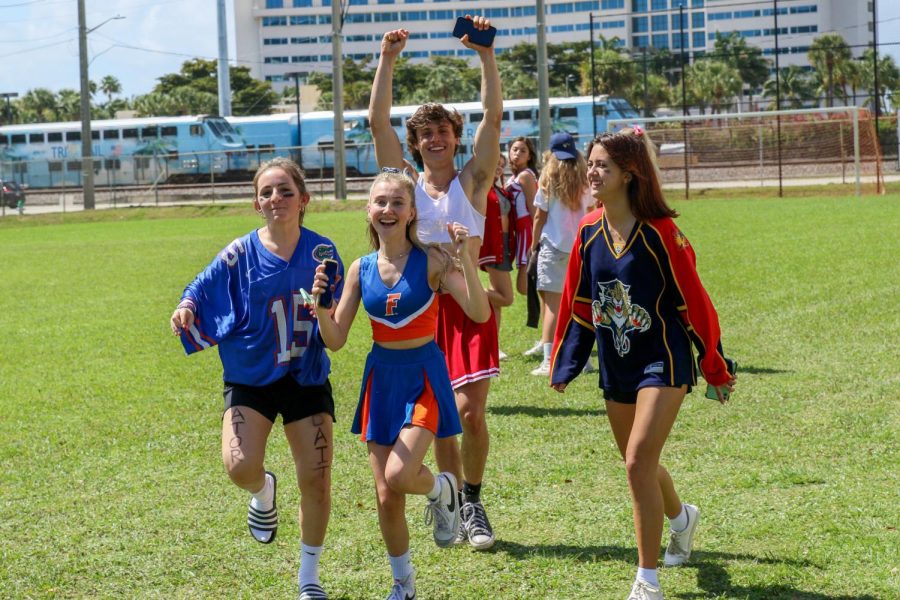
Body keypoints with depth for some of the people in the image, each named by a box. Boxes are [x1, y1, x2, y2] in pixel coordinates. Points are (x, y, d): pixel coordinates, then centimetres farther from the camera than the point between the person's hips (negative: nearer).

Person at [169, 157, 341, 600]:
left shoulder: (321, 253, -5)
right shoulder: (239, 255, -9)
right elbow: (202, 290, -5)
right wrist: (186, 310, -27)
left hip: (306, 377, 1)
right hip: (250, 377, -1)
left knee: (316, 479, -1)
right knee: (240, 466, -22)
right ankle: (263, 492, 20)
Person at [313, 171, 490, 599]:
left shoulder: (430, 261, -11)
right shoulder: (361, 269, 1)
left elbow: (479, 313, -21)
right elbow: (335, 340, 1)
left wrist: (465, 258, -31)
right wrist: (320, 303, -18)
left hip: (424, 375, -4)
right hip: (381, 376, 4)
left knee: (399, 475, -25)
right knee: (386, 498, 6)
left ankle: (442, 489, 11)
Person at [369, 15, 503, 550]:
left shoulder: (473, 181, 3)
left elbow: (494, 116, -7)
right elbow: (378, 121, -3)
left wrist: (486, 55, -16)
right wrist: (388, 61, -11)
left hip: (468, 304, -1)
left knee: (470, 411, -8)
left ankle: (473, 502, 11)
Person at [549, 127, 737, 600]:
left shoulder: (660, 232, -17)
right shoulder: (589, 232, -1)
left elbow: (693, 300, -10)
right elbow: (577, 304, 9)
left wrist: (716, 368, -4)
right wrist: (563, 364, 11)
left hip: (663, 362, -6)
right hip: (616, 367, 6)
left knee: (639, 462, -17)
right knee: (638, 465, 18)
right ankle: (681, 517, 51)